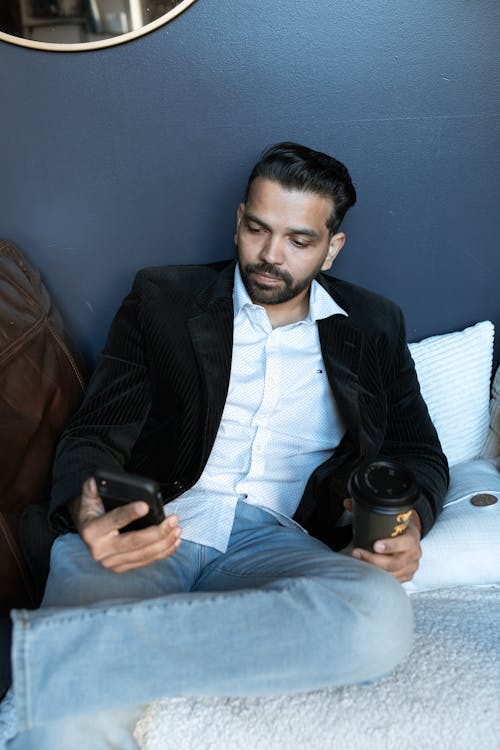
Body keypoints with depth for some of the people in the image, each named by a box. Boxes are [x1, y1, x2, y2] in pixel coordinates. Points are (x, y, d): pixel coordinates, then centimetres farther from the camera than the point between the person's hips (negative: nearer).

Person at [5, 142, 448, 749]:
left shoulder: (373, 328, 17)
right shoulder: (161, 299, 11)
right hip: (149, 527, -3)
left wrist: (409, 520, -7)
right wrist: (85, 514, -20)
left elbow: (421, 454, 18)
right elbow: (96, 434, 5)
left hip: (275, 541, 4)